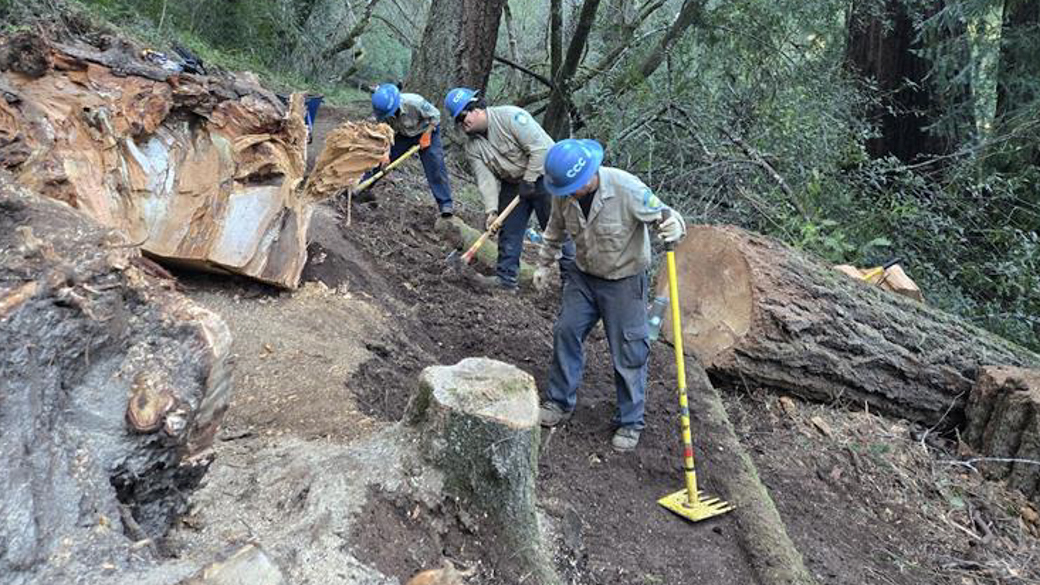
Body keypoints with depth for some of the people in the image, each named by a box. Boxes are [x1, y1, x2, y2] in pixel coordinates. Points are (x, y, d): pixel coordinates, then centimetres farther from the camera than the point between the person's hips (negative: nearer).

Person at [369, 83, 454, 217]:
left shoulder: (414, 102, -38)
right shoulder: (384, 112, -24)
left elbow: (435, 115, -24)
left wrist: (426, 136, -23)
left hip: (427, 131, -4)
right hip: (403, 135, 4)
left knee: (435, 165, -17)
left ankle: (445, 203, -14)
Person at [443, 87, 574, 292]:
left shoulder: (510, 116, -23)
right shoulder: (472, 146, -2)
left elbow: (540, 148, -25)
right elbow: (486, 179, -8)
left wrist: (529, 180, -21)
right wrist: (491, 210, -20)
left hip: (542, 175, -7)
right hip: (512, 184, 7)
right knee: (508, 230, 8)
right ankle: (506, 279, 19)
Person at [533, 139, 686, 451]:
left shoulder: (627, 189, -29)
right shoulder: (564, 193, -11)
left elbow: (663, 215, -22)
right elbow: (556, 230, 9)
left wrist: (674, 226, -45)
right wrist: (544, 264, 16)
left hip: (624, 282, -5)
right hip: (583, 276, 5)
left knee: (628, 352, 1)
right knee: (565, 332, 7)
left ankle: (630, 422, 18)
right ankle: (561, 402, 27)